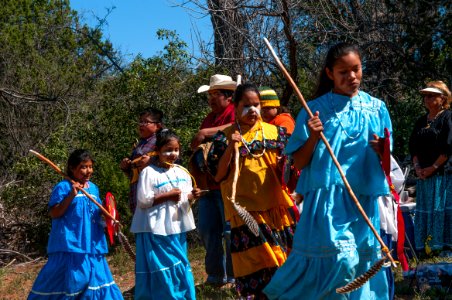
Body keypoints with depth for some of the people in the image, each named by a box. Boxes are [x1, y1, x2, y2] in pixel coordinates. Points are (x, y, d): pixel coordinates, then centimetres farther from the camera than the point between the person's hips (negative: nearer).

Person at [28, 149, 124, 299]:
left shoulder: (93, 188, 12)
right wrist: (71, 196, -24)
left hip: (91, 244, 7)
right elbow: (54, 214, -15)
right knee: (70, 280, -4)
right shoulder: (63, 187, -8)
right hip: (70, 244, -6)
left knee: (94, 277, 10)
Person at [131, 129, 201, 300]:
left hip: (177, 228, 6)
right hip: (156, 231, -6)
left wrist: (192, 196, -6)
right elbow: (143, 200, -14)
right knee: (161, 269, -5)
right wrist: (167, 196, -17)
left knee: (180, 267, 13)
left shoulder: (182, 173, 10)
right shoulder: (149, 172, -9)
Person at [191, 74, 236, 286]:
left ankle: (235, 276, 5)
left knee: (230, 230, -6)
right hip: (208, 184, 9)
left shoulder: (234, 112, -4)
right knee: (206, 230, 10)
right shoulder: (209, 118, 22)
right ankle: (216, 275, 21)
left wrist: (207, 133, -24)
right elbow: (198, 148, 29)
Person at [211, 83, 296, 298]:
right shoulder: (225, 137, 0)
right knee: (258, 264, -4)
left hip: (277, 209, 3)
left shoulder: (275, 132, 8)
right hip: (246, 213, -3)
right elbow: (217, 176, -6)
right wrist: (230, 147, -17)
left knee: (284, 261, 7)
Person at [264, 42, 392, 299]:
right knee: (340, 260, -16)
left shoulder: (376, 108, 9)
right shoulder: (315, 110, 2)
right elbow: (299, 163, 1)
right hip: (327, 199, -3)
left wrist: (383, 152, -10)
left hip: (365, 199, 4)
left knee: (365, 262, 7)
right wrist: (313, 138, -15)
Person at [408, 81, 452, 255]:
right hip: (424, 174, 7)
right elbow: (413, 147, 14)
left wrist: (433, 167, -13)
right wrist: (417, 167, -1)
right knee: (425, 211, 7)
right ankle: (426, 247, 12)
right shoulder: (421, 121, 17)